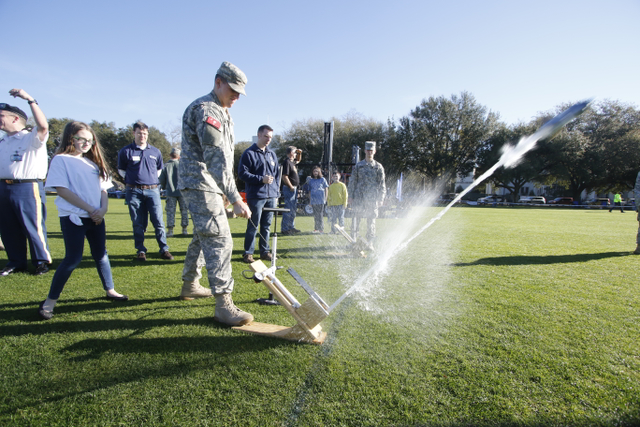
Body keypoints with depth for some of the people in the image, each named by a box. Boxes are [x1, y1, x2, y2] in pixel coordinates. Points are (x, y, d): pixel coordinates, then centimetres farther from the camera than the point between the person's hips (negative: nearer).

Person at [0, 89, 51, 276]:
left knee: (33, 227, -5)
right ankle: (16, 262, 23)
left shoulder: (31, 138, -6)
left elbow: (43, 126, -26)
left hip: (27, 188, -8)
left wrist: (30, 100, -27)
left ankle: (42, 262, 7)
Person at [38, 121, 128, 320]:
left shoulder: (93, 162, 15)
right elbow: (62, 189, -12)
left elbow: (103, 189, 13)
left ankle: (110, 291, 24)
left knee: (101, 255, 12)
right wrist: (90, 209, -15)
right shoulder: (61, 160, -3)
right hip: (73, 218, -6)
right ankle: (50, 301, 9)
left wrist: (103, 209, -5)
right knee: (73, 258, -6)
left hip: (96, 218, 6)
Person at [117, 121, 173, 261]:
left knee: (158, 221, -4)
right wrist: (132, 180, 8)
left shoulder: (155, 152, 10)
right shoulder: (126, 151, 4)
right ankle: (141, 251, 14)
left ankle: (164, 250, 2)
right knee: (138, 223, 4)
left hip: (152, 190, 1)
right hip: (134, 192, -1)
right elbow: (121, 170, 16)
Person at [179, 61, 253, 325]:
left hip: (210, 186, 10)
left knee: (203, 236, 18)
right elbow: (216, 159, -25)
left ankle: (190, 285, 34)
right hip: (200, 185, -10)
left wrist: (224, 192, 21)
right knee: (219, 240, -14)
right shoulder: (205, 109, -14)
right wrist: (235, 199, -29)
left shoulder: (222, 113, 19)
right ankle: (223, 305, -10)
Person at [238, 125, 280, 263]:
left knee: (267, 226, 11)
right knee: (253, 226, -1)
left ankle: (264, 251, 21)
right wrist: (261, 179, -16)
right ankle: (248, 253, 9)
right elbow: (242, 173, -8)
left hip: (271, 196, 6)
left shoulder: (272, 154, 16)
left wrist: (276, 192, 14)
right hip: (256, 196, -5)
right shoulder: (249, 153, -3)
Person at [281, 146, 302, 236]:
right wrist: (291, 187, -18)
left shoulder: (292, 162, 15)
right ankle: (285, 229, -2)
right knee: (289, 209, -8)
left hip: (294, 189, 10)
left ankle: (291, 227, 25)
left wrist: (300, 153, 19)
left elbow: (298, 160, 38)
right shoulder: (287, 162, -14)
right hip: (289, 189, -10)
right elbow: (284, 177, -22)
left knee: (293, 209, 16)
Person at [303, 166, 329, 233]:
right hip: (313, 200, 3)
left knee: (320, 214, -4)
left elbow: (326, 189, 8)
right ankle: (316, 228, 11)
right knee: (315, 215, 5)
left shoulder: (322, 179, 7)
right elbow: (309, 191, 17)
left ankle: (321, 229, 0)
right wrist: (309, 200, 13)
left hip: (321, 200, -3)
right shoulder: (310, 181, 13)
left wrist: (325, 198, 1)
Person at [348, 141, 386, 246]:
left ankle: (370, 243, 12)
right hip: (359, 198, 0)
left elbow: (382, 184, 7)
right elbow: (352, 181, 9)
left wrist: (381, 199, 0)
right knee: (356, 219, 1)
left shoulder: (378, 167, 7)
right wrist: (351, 196, 3)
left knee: (371, 221, 3)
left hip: (373, 199, 0)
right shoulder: (358, 165, 8)